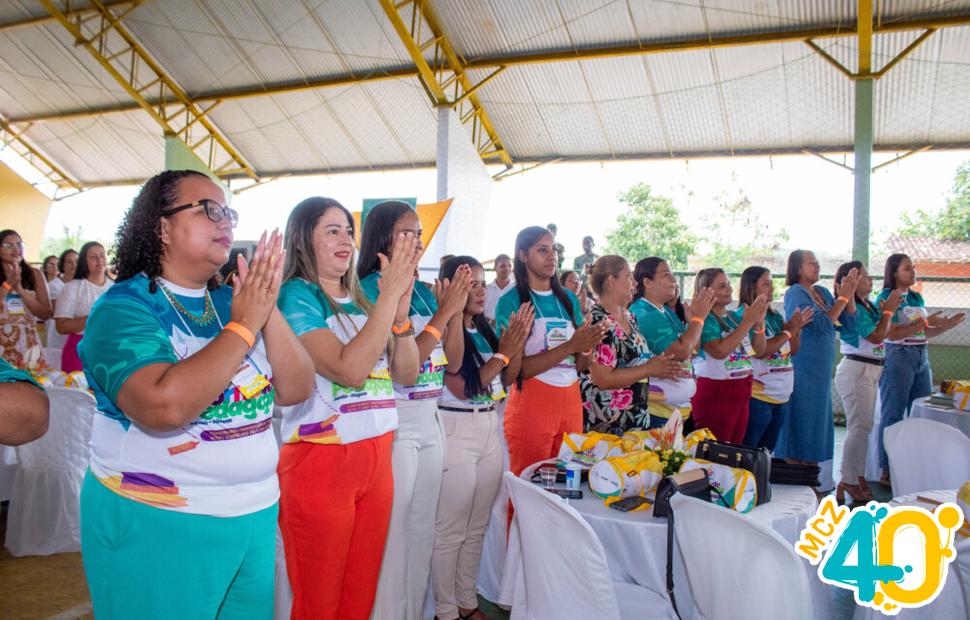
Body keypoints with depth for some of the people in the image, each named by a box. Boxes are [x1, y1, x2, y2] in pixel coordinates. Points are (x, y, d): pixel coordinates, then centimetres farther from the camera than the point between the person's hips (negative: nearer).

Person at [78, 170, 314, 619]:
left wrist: (268, 308, -15)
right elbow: (165, 405, -30)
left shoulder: (231, 301, 3)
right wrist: (244, 325, -22)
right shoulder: (122, 308, -13)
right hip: (155, 526, -5)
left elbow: (296, 391, -3)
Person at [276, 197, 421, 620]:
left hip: (377, 456, 6)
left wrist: (401, 306, -8)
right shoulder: (296, 296, -10)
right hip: (321, 461, -6)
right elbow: (350, 370, -24)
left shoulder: (360, 299, 9)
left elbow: (406, 374, 5)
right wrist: (390, 292, -21)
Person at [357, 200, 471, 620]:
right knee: (393, 534, 6)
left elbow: (452, 361, 8)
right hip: (394, 425, -7)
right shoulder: (368, 291, -13)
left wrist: (457, 309, -4)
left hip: (430, 422, 7)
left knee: (423, 530, 18)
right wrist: (443, 312, -20)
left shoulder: (426, 291, 6)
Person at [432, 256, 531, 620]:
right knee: (450, 530, 2)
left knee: (477, 526, 16)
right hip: (456, 432, -7)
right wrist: (503, 352, -16)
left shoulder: (484, 329, 9)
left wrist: (519, 340, -3)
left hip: (491, 429, 8)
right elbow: (463, 388, -17)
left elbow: (508, 379, 11)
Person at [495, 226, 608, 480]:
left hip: (571, 401, 5)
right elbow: (517, 368, -14)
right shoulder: (511, 300, -7)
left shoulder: (568, 298, 9)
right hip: (531, 404, -5)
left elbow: (578, 366, 11)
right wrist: (570, 346, -20)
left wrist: (589, 345, -10)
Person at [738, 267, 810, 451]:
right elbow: (758, 351, -20)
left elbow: (792, 351, 15)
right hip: (757, 396, -8)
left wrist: (797, 328, -1)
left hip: (781, 397, 8)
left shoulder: (775, 316, 11)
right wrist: (787, 332, -13)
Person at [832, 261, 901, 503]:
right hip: (856, 370, -9)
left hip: (870, 370, 9)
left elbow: (883, 333, 20)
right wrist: (888, 311, -5)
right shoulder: (852, 308, -16)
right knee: (859, 427, -7)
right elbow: (877, 336, -17)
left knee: (863, 426, 14)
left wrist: (887, 309, 9)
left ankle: (858, 475, 23)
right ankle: (848, 481, -1)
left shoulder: (867, 305, 12)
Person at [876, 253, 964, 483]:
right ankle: (887, 471, 5)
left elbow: (923, 333, 18)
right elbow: (892, 334, -17)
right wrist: (926, 321, -17)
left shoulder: (917, 297, 14)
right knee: (892, 415, -2)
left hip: (921, 358, 7)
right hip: (897, 358, -7)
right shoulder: (886, 297, -7)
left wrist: (947, 325, 5)